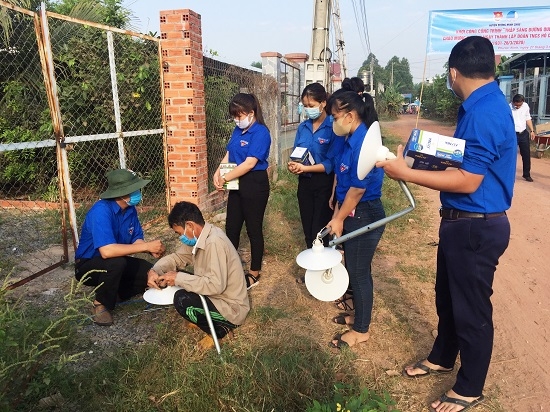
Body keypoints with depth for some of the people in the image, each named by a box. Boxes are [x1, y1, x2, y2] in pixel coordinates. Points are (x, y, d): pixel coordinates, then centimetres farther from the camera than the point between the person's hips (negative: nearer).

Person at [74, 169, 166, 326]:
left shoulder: (130, 209, -7)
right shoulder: (101, 210, -31)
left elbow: (136, 239, -4)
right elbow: (107, 251, -42)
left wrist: (152, 250, -27)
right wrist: (147, 246, -38)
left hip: (115, 263, 7)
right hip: (88, 265, -7)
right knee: (117, 263, -37)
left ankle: (111, 294, 9)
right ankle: (100, 305, -11)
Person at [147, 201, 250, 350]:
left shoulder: (214, 243, -29)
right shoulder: (200, 237, 0)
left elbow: (216, 285, -33)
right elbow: (177, 257, 10)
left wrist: (178, 278, -25)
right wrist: (154, 271, -10)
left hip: (231, 308, -9)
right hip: (216, 296, 9)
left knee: (181, 300, -25)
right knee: (179, 282, 8)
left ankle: (219, 330, -3)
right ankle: (203, 318, 14)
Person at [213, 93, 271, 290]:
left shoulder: (261, 132, -16)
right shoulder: (238, 130, 8)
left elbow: (250, 163, -22)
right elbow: (228, 155, 8)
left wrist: (225, 178, -19)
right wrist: (218, 172, -11)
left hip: (255, 185, -8)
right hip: (237, 184, 8)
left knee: (254, 229, 4)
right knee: (231, 228, 15)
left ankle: (254, 273, 19)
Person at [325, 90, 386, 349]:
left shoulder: (363, 142, -23)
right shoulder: (350, 139, 6)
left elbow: (358, 188, -22)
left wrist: (339, 219, -12)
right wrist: (337, 214, 10)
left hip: (364, 216, -9)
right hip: (351, 214, 9)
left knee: (359, 271, 4)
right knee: (354, 268, 20)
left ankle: (361, 330, 22)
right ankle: (360, 315, 39)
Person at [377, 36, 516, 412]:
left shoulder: (484, 112, -23)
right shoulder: (483, 105, 9)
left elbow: (468, 181, -25)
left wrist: (406, 173, -24)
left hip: (476, 227, -10)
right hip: (464, 223, 10)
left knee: (471, 308, 7)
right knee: (448, 296, 24)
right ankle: (442, 358, 46)